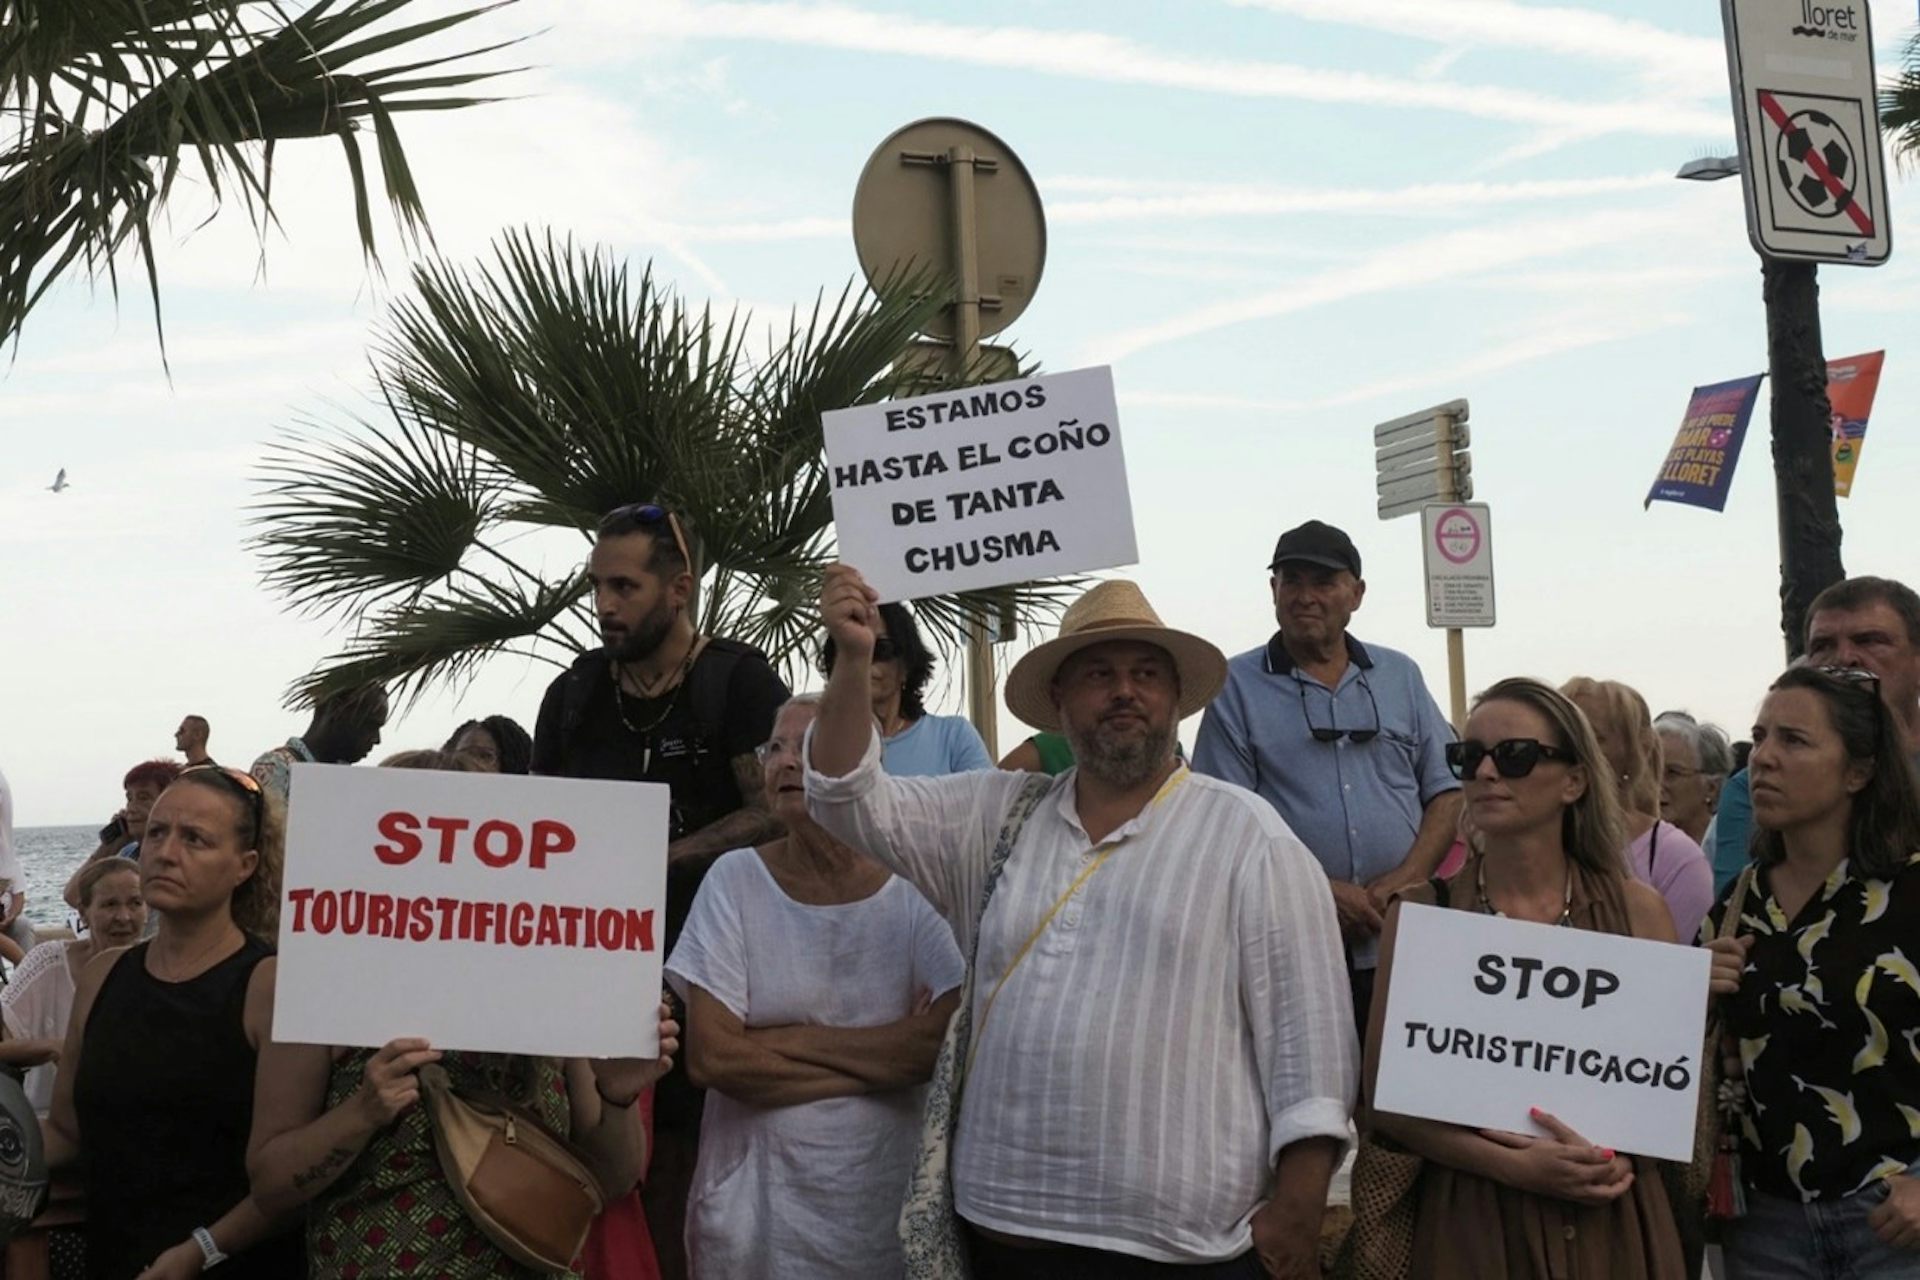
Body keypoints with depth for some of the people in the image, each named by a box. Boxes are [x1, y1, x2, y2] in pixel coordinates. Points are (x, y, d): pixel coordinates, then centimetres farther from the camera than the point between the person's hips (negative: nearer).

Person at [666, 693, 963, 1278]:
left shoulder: (917, 887, -3)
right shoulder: (735, 879, -4)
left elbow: (950, 1043, -16)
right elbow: (709, 1057, -12)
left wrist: (784, 1040, -14)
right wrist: (879, 1059, -13)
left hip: (886, 1203, 0)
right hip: (756, 1206, 0)